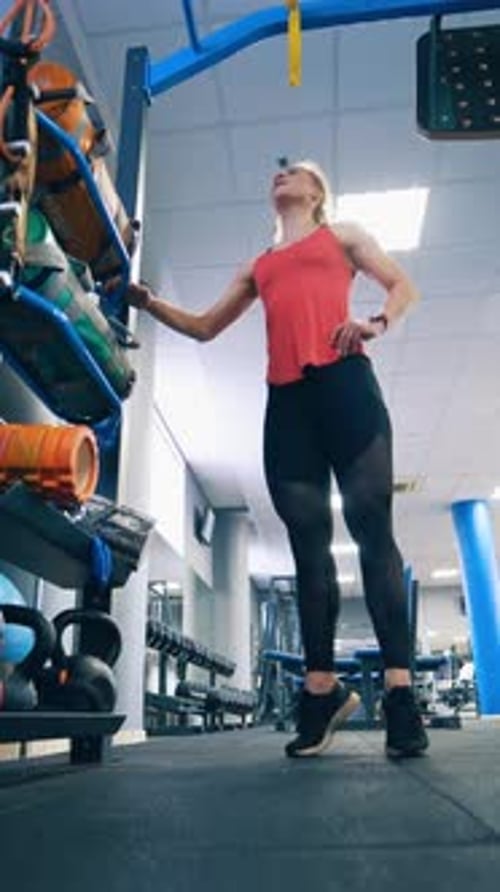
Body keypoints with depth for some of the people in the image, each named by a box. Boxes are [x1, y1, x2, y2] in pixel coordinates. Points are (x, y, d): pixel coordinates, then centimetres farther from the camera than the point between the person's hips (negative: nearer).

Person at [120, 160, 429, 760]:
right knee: (308, 542, -3)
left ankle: (398, 689, -13)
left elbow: (403, 287, 14)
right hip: (286, 400, 4)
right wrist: (146, 302, 18)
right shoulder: (256, 268, 30)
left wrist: (375, 323, -7)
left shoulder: (341, 236, 23)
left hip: (344, 383, -3)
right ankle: (321, 688, -1)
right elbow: (204, 327, 29)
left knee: (371, 528, -12)